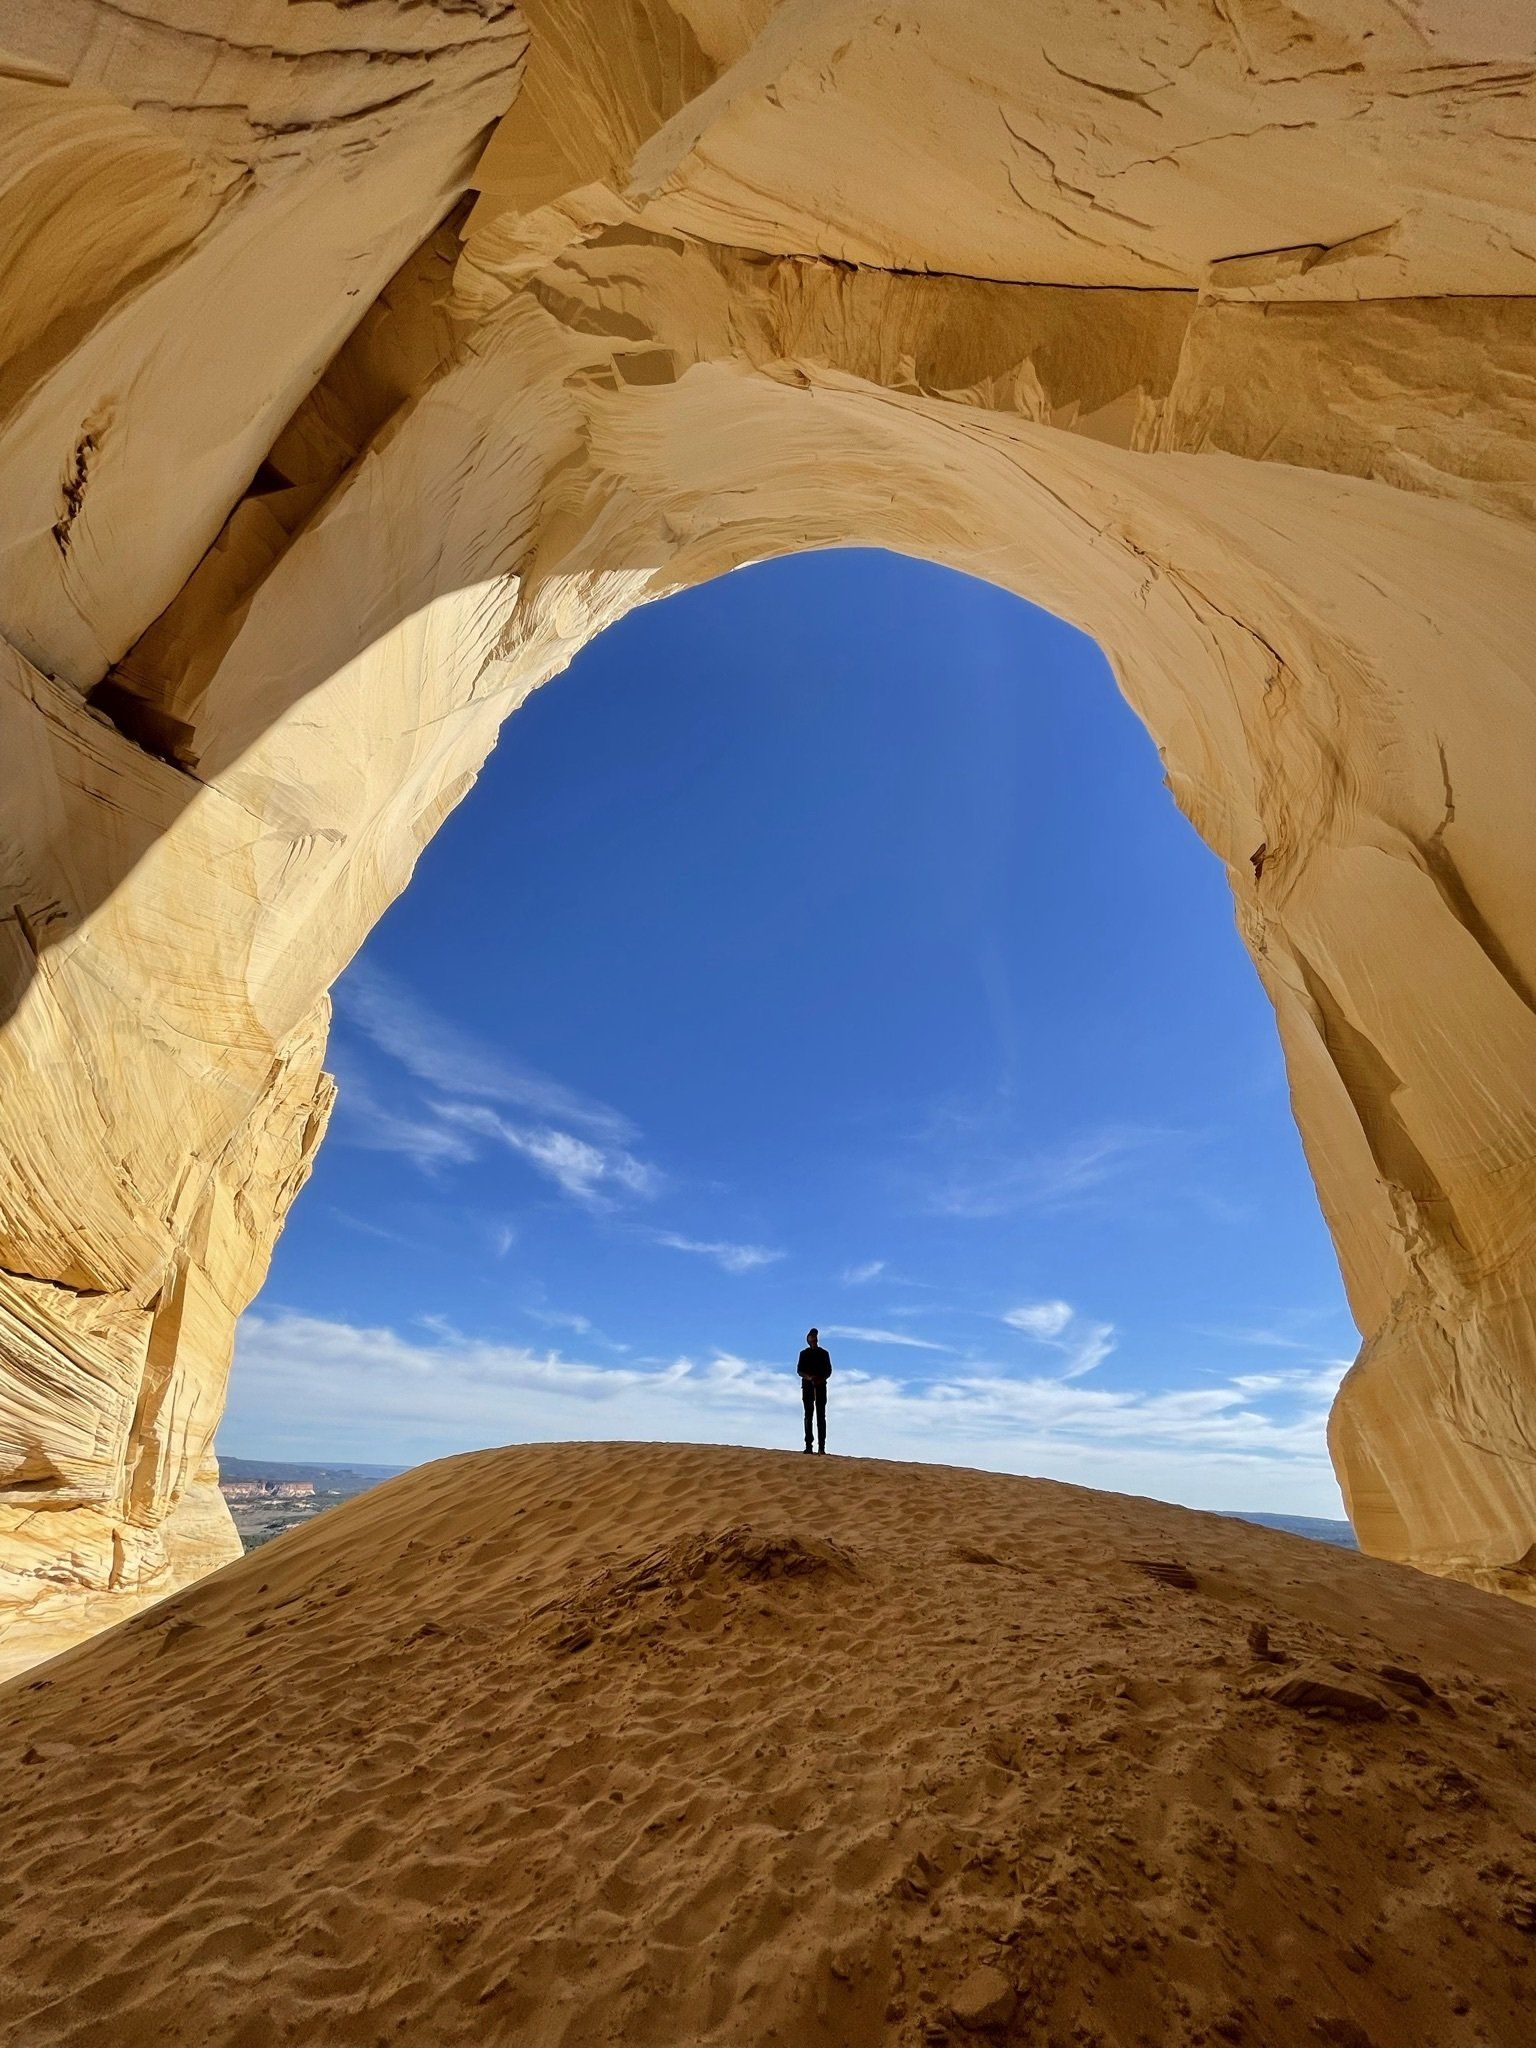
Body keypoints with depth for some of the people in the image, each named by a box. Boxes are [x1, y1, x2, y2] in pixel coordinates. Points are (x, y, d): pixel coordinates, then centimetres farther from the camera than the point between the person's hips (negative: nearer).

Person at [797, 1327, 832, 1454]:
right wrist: (809, 1377, -15)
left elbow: (829, 1371, 6)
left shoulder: (823, 1353, 8)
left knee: (821, 1416, -4)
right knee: (808, 1415, 0)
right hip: (807, 1386, 0)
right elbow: (799, 1370, 4)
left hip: (821, 1386, 0)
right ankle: (808, 1445, 2)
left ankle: (821, 1446, -5)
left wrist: (821, 1380, -12)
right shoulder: (804, 1353, 8)